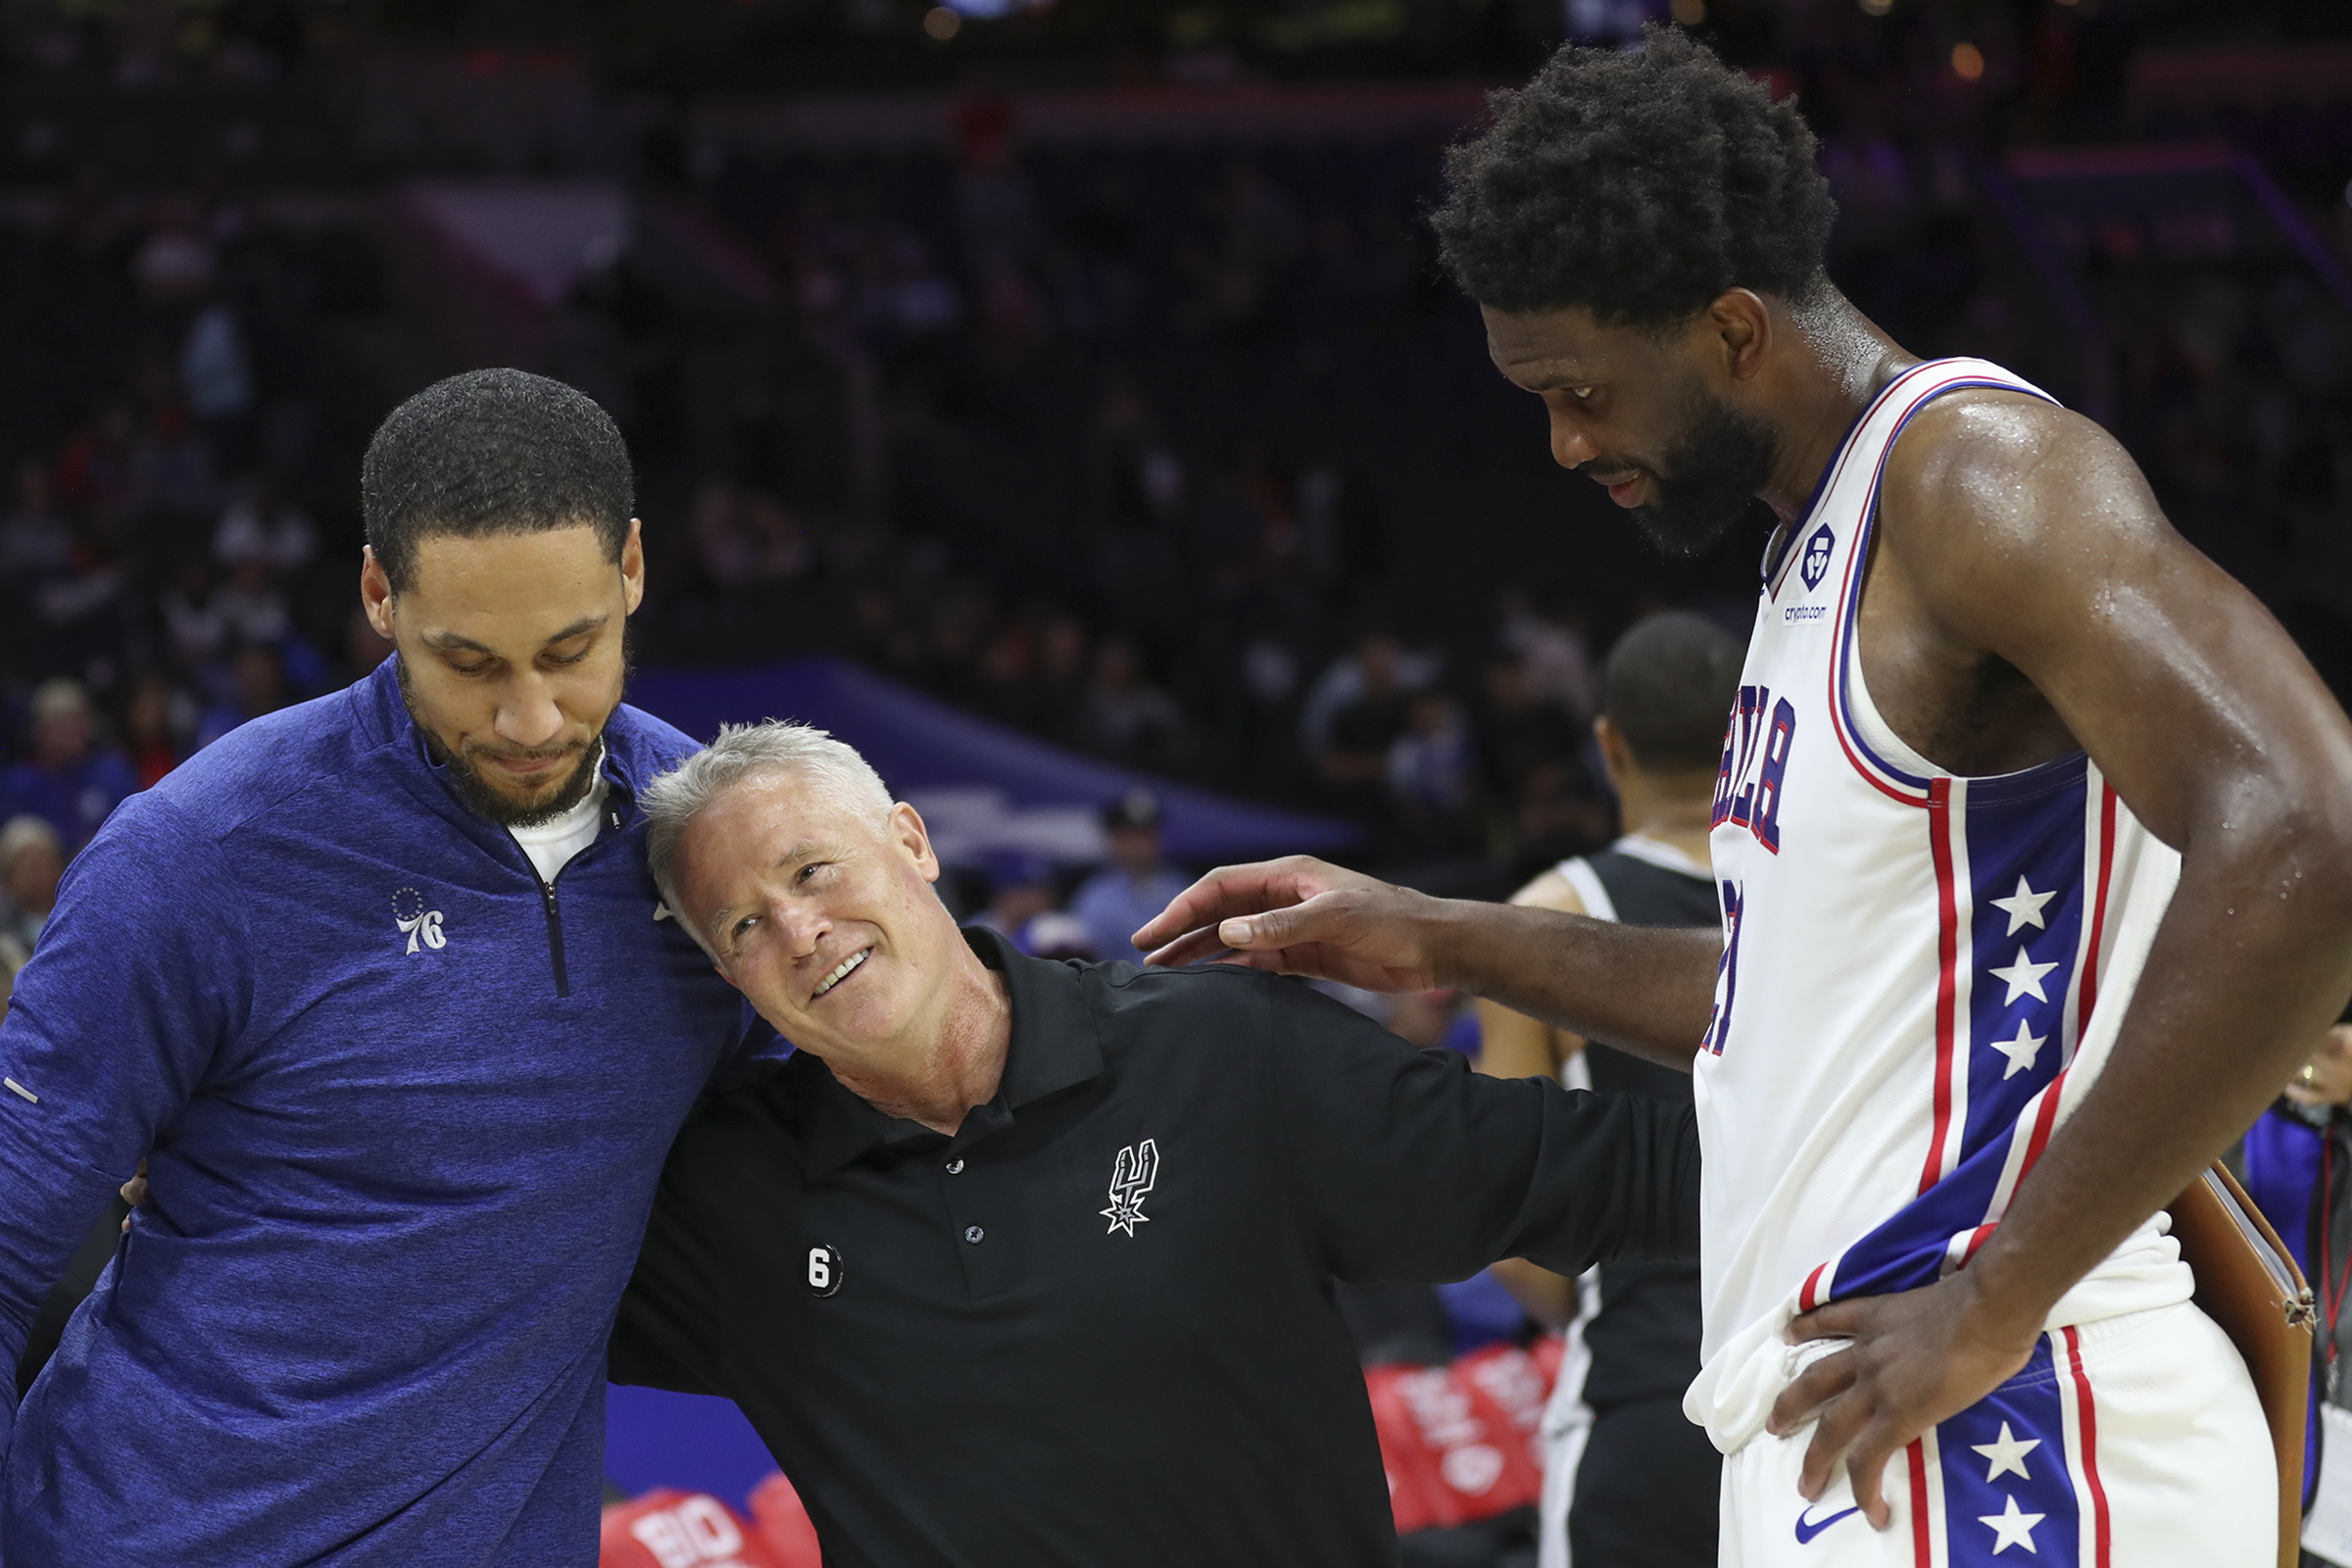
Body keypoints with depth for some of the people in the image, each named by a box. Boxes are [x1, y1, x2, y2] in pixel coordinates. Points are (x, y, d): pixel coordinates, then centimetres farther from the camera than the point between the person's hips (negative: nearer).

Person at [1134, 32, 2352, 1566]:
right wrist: (1440, 943, 23)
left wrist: (1995, 1302, -22)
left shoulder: (1975, 465, -13)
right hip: (1847, 1433, 10)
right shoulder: (1823, 546, 18)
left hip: (1983, 1441, -10)